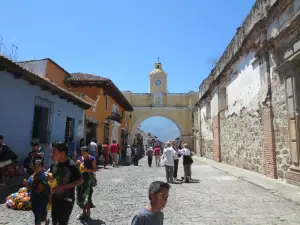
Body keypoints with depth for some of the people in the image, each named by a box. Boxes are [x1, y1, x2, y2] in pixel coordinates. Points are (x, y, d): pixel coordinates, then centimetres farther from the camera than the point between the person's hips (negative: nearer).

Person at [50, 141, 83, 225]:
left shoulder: (71, 165, -19)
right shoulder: (54, 165, -1)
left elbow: (80, 180, -17)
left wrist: (62, 187, -21)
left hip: (67, 200, -6)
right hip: (55, 199, 6)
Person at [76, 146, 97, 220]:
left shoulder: (92, 159, -8)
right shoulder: (80, 158, 8)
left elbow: (95, 169, -9)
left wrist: (87, 170, -23)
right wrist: (77, 164, -6)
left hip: (88, 178, -6)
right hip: (81, 178, 6)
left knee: (87, 195, -3)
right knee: (80, 195, 9)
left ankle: (88, 212, 14)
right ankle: (84, 212, 25)